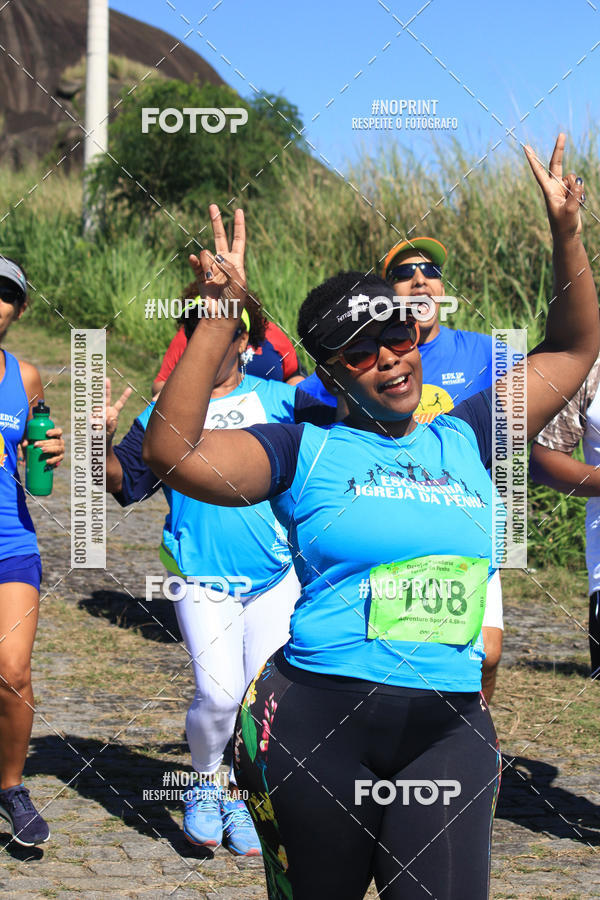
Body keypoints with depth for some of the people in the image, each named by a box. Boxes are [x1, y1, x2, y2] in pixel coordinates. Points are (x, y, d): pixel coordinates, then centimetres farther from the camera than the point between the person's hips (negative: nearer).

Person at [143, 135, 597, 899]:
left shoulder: (466, 440, 11)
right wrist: (220, 317, -15)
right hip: (318, 725, -3)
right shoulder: (307, 451, 0)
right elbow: (171, 452, -14)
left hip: (450, 732, 3)